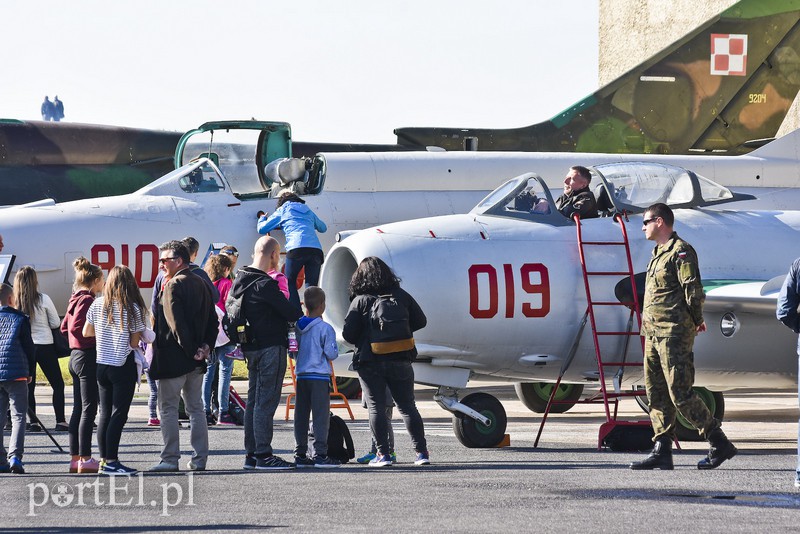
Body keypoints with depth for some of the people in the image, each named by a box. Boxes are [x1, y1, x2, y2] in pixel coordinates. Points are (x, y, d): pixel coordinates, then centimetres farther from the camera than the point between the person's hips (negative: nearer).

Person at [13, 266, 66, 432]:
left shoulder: (14, 302, -7)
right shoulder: (43, 300, -11)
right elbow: (56, 323, -3)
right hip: (44, 346, -2)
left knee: (28, 386, 11)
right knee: (58, 384, 8)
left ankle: (33, 422, 6)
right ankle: (60, 421, 1)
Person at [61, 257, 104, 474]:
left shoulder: (76, 299, 13)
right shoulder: (87, 300, -14)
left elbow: (65, 328, 18)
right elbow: (75, 328, -23)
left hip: (76, 356, 10)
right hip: (88, 356, -10)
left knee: (78, 408, 11)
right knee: (89, 408, -7)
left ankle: (76, 458, 14)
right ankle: (85, 459, -7)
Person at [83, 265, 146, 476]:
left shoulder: (98, 304, 1)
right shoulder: (132, 308, -11)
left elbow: (86, 332, 10)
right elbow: (134, 342, -10)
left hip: (102, 364, 5)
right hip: (123, 366, -5)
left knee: (105, 413, 12)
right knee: (119, 414, -2)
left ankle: (104, 460, 14)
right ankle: (111, 462, -6)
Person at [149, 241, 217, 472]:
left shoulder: (173, 286, -13)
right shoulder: (201, 284, 12)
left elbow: (176, 323, -20)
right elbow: (212, 320, 12)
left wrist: (191, 350, -16)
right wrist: (206, 346, 5)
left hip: (174, 359, -8)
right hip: (196, 361, 8)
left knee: (168, 408, -1)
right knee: (196, 408, 12)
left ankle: (170, 459, -2)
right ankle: (200, 459, 11)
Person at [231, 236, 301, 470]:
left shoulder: (239, 281, 11)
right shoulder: (265, 284, -18)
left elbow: (229, 309, 20)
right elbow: (289, 312, -15)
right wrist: (298, 315, 7)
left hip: (251, 347, 9)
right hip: (271, 347, -9)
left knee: (253, 400, 13)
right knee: (266, 401, -7)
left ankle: (251, 454, 16)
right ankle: (263, 455, -8)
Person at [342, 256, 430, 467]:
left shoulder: (360, 300, -7)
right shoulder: (401, 296, 3)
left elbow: (348, 333, -10)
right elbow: (420, 321, 10)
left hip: (371, 362, -3)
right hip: (400, 361, 3)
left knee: (376, 408, 3)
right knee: (408, 407, 10)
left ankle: (383, 454, -2)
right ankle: (421, 452, 7)